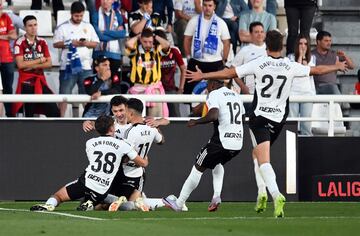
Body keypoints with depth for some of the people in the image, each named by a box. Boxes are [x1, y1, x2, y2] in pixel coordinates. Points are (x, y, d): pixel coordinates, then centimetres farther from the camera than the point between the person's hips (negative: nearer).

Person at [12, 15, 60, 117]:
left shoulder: (42, 42, 9)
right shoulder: (20, 43, -8)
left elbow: (49, 63, 3)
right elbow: (20, 64, -16)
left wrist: (33, 66, -12)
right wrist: (40, 60, -6)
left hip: (41, 82, 4)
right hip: (26, 83, -4)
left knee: (55, 112, -4)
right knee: (29, 114, 0)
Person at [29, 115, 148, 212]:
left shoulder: (90, 143, 10)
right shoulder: (122, 145, 5)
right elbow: (143, 163, 12)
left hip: (87, 182, -1)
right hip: (102, 191, 1)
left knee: (58, 195, 9)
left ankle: (48, 205, -25)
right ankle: (88, 205, -9)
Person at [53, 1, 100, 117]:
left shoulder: (88, 27, 11)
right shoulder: (63, 27, 1)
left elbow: (95, 43, 10)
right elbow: (56, 44, -3)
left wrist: (87, 43, -10)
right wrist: (70, 43, -15)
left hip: (86, 66, 3)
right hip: (68, 66, -3)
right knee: (65, 93, -3)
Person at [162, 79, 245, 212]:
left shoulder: (214, 95, -6)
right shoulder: (236, 95, 17)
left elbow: (213, 115, -22)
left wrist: (195, 122, -10)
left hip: (222, 141, -7)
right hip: (238, 144, 7)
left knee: (199, 168, 8)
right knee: (218, 163, 33)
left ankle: (179, 204, 13)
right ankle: (216, 196, 12)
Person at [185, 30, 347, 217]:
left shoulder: (258, 64, -8)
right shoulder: (290, 66, -1)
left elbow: (229, 73, -5)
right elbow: (317, 70, 14)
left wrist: (203, 76, 6)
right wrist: (337, 67, 32)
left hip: (260, 117, -4)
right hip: (279, 118, 4)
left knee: (263, 161, -11)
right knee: (257, 154, 23)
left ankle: (276, 195, -31)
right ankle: (262, 195, 14)